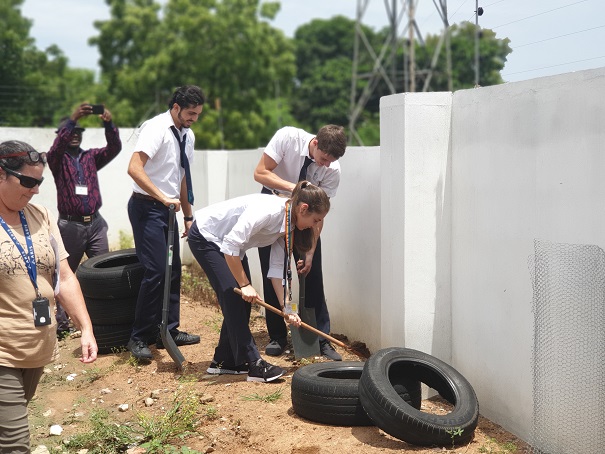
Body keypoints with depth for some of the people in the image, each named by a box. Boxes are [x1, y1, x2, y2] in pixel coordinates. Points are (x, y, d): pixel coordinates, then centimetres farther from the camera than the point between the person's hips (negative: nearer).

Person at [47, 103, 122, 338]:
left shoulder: (91, 156, 11)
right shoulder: (57, 159, 3)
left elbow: (114, 148, -5)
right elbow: (56, 147, -20)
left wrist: (108, 124, -23)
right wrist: (72, 119, -33)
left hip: (95, 223, 3)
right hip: (70, 225, -3)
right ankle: (61, 321, 8)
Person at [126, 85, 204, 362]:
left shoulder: (188, 136, 11)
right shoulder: (157, 128, -14)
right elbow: (134, 168, -26)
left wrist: (188, 215, 20)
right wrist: (163, 197, -30)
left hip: (168, 208, 9)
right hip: (147, 207, -9)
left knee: (173, 269, 10)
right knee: (156, 270, -12)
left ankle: (169, 332, 22)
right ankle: (139, 338, -1)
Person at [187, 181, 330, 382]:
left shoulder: (288, 224, -6)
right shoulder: (268, 211, -33)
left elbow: (277, 269, -2)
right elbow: (230, 246, -34)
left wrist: (286, 308, -8)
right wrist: (245, 284, -26)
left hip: (228, 240, 9)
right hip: (205, 236, -9)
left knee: (243, 299, 5)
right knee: (233, 296, -13)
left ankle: (224, 361, 17)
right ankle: (254, 365, -11)